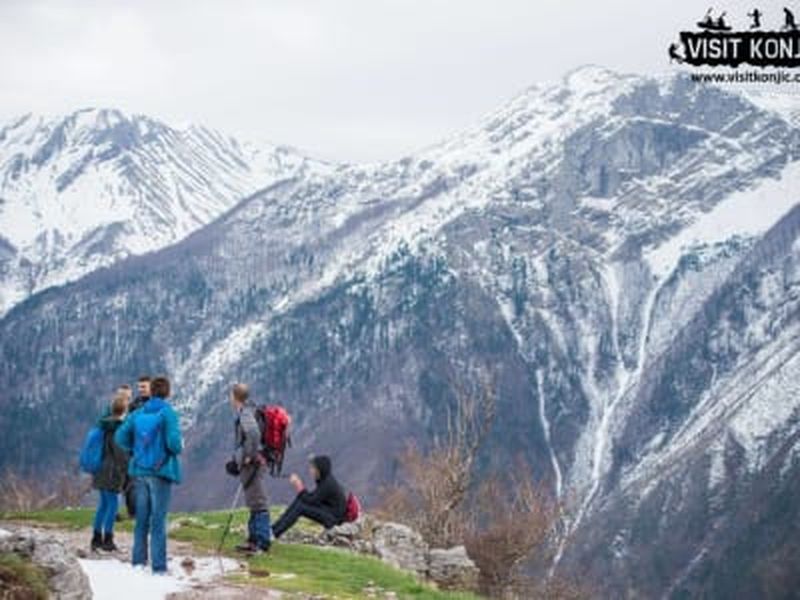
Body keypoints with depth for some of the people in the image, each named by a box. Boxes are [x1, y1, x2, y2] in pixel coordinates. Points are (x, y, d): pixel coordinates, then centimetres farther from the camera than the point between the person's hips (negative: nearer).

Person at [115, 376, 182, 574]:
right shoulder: (168, 413, -11)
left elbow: (121, 437, 6)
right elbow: (174, 443, -18)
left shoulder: (138, 414, 5)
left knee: (142, 518, 15)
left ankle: (139, 561, 19)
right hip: (160, 471, -5)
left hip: (140, 471, 5)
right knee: (158, 520, -1)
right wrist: (179, 447, 3)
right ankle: (158, 566, 0)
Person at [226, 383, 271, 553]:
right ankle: (254, 539, 24)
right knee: (254, 502, 16)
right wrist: (237, 459, 24)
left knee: (258, 502, -8)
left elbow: (253, 434, -32)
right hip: (248, 464, 10)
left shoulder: (246, 413, -15)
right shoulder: (243, 413, 16)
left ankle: (262, 543, -8)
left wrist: (249, 456, -24)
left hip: (252, 464, -10)